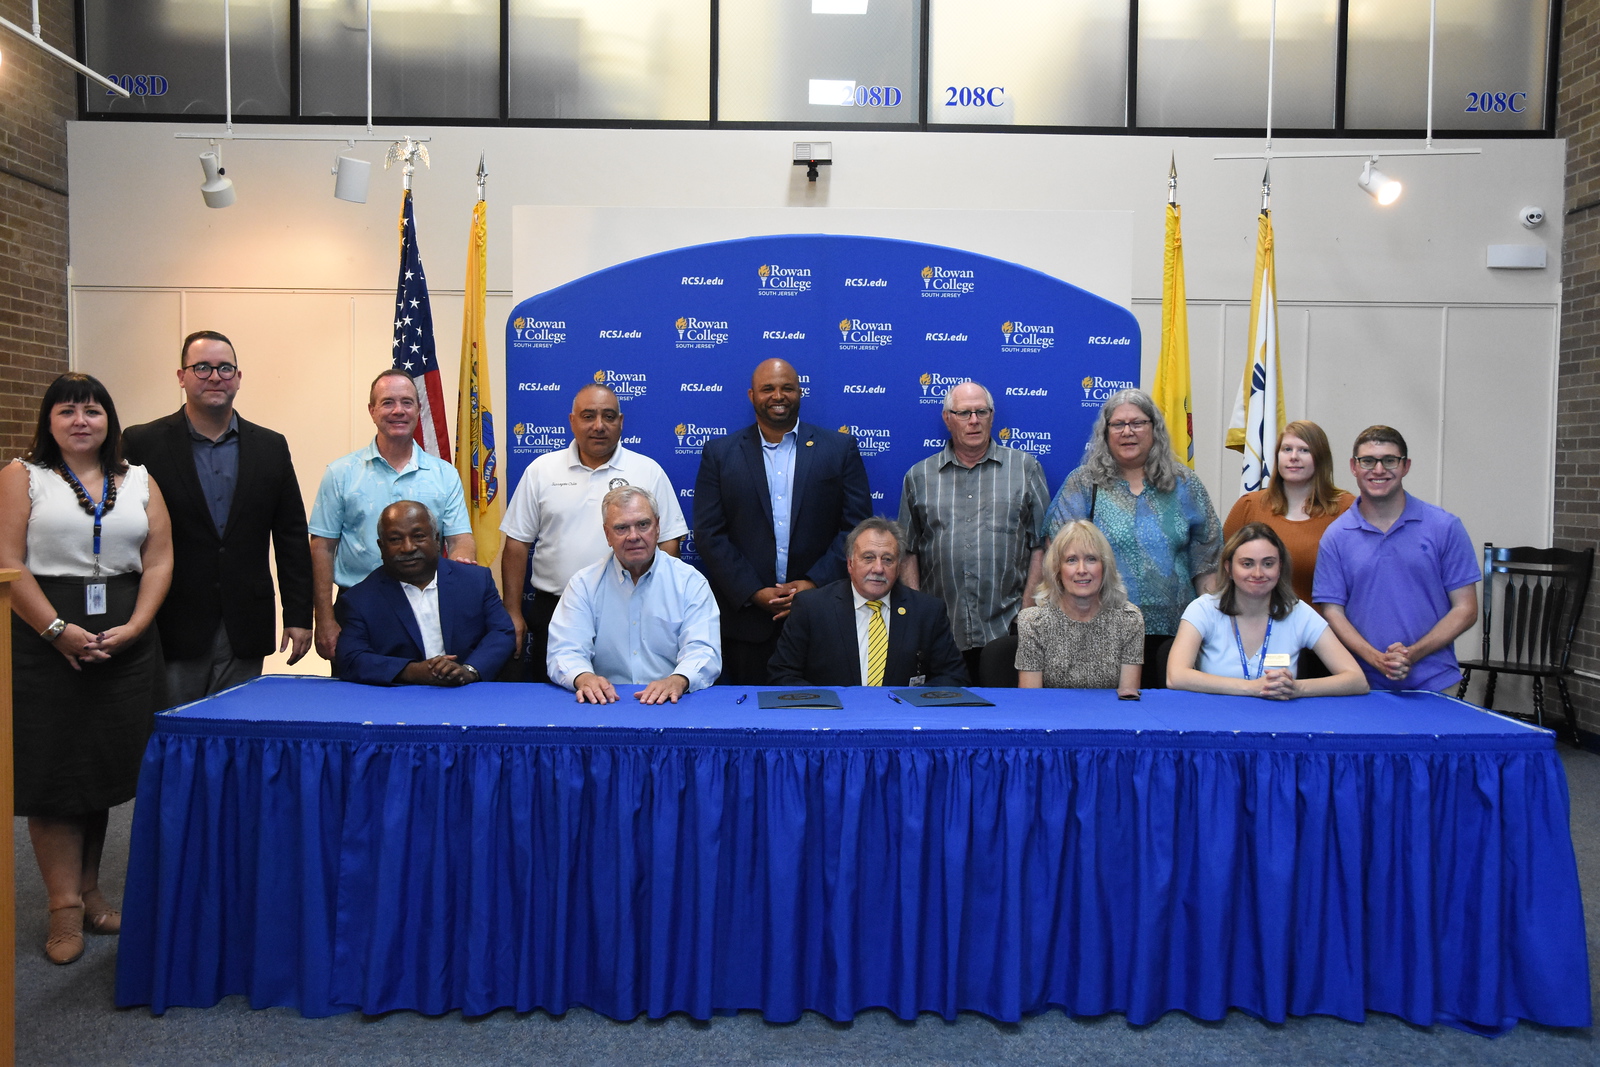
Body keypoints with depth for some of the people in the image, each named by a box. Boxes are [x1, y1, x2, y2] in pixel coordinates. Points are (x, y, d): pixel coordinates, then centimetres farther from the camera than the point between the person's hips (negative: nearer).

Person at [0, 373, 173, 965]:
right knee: (55, 771, 1)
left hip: (124, 645, 3)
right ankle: (65, 907, 8)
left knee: (106, 765, 8)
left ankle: (88, 891, 20)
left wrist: (133, 628, -7)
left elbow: (159, 561, 6)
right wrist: (58, 630, -15)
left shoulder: (139, 482, 12)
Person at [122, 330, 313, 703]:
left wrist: (298, 616, 4)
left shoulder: (271, 447, 8)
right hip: (171, 631, -2)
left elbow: (292, 538, 8)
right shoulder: (142, 444, 0)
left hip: (245, 634, 2)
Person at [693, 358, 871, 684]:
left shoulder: (840, 449, 5)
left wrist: (815, 583, -10)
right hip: (746, 619, 0)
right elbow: (709, 534, 1)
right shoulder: (720, 453, 6)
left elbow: (856, 527, 1)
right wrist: (754, 593, -10)